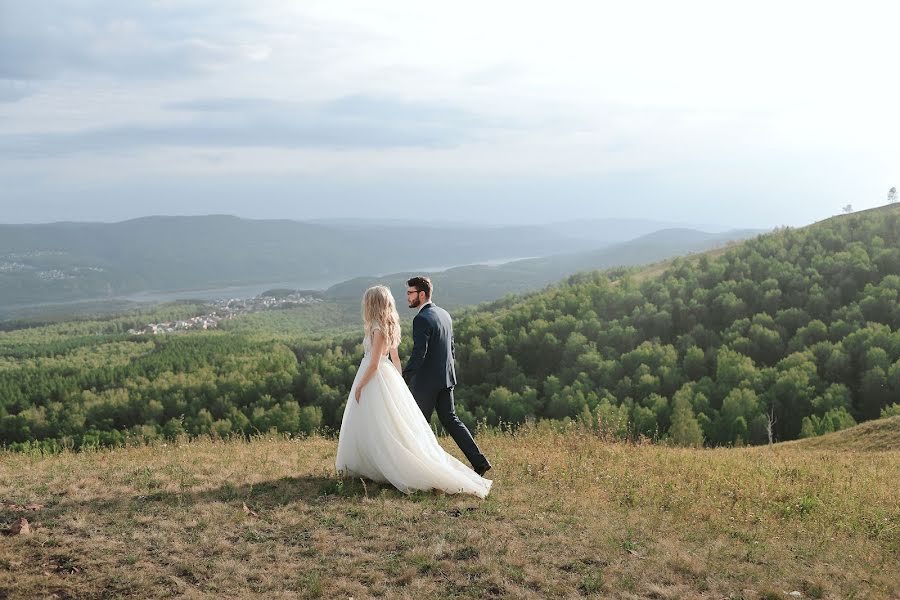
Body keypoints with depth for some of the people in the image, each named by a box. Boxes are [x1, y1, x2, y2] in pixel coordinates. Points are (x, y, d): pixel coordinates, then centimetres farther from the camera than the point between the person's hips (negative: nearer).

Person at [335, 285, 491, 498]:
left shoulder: (378, 329, -19)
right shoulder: (389, 327, 8)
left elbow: (374, 364, -19)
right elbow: (395, 358, 13)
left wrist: (359, 385, -12)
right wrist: (398, 383, 19)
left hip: (376, 378, -9)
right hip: (388, 376, 9)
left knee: (389, 432, -3)